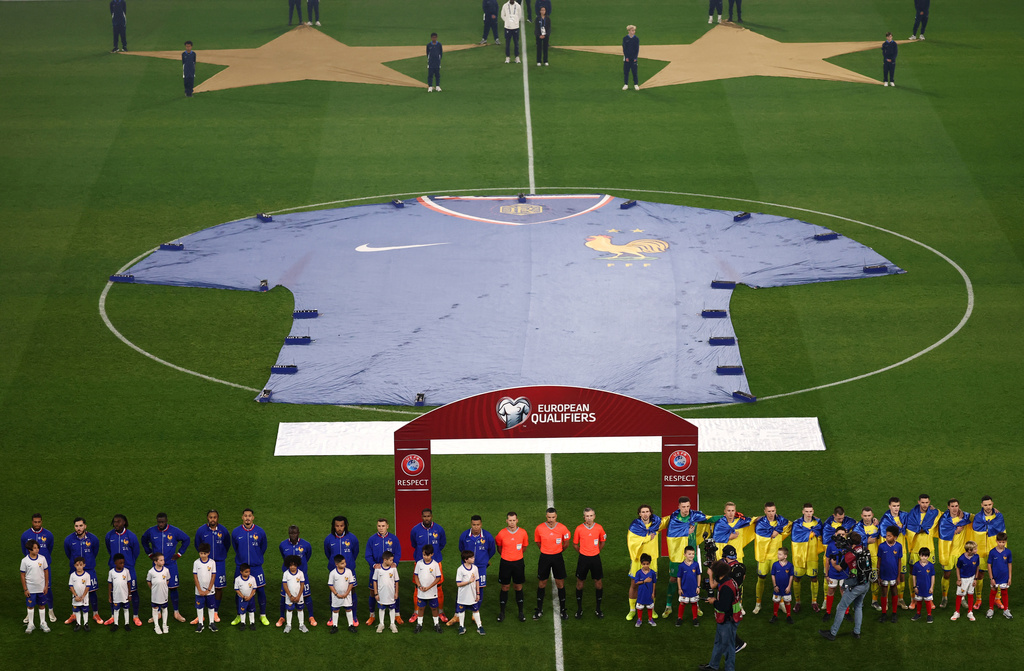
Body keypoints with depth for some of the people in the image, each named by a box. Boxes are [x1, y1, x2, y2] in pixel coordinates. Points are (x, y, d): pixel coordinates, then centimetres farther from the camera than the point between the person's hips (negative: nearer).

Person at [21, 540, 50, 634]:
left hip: (41, 588, 1)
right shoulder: (25, 560, -10)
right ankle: (31, 624, 21)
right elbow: (23, 575, -4)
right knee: (30, 606, 8)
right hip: (30, 589, -1)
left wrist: (46, 586, 1)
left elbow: (46, 572, 3)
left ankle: (43, 623, 24)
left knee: (42, 605, 11)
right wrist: (25, 589, -6)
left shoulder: (42, 558, -5)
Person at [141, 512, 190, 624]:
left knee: (173, 588, -1)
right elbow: (144, 540, 19)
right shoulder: (151, 531, -2)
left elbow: (186, 539, 8)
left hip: (171, 564, -1)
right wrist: (150, 554, 12)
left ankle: (176, 613, 7)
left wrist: (179, 553, 4)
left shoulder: (174, 531, -6)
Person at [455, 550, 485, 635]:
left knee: (476, 610, 10)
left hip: (473, 595, 3)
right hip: (463, 596, -3)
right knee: (461, 611, 12)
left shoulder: (474, 568, -3)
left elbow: (477, 581, 5)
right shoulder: (460, 570, -17)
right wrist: (469, 581, -25)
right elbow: (458, 584, -18)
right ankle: (461, 626, 27)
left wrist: (478, 593, 6)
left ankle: (479, 626, 20)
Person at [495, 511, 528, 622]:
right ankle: (502, 612, 17)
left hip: (518, 562, 1)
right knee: (505, 587, 6)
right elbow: (499, 547, 10)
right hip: (505, 563, -1)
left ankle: (521, 612, 20)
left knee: (519, 587, 9)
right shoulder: (501, 534, -8)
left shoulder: (523, 533, -6)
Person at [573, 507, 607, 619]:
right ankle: (579, 609, 17)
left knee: (599, 583, 4)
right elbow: (575, 544, 7)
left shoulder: (599, 528, -3)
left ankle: (598, 609, 18)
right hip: (583, 559, -1)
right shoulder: (579, 529, -6)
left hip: (595, 558, 1)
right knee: (580, 582, 5)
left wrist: (596, 552, 7)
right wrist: (582, 552, 4)